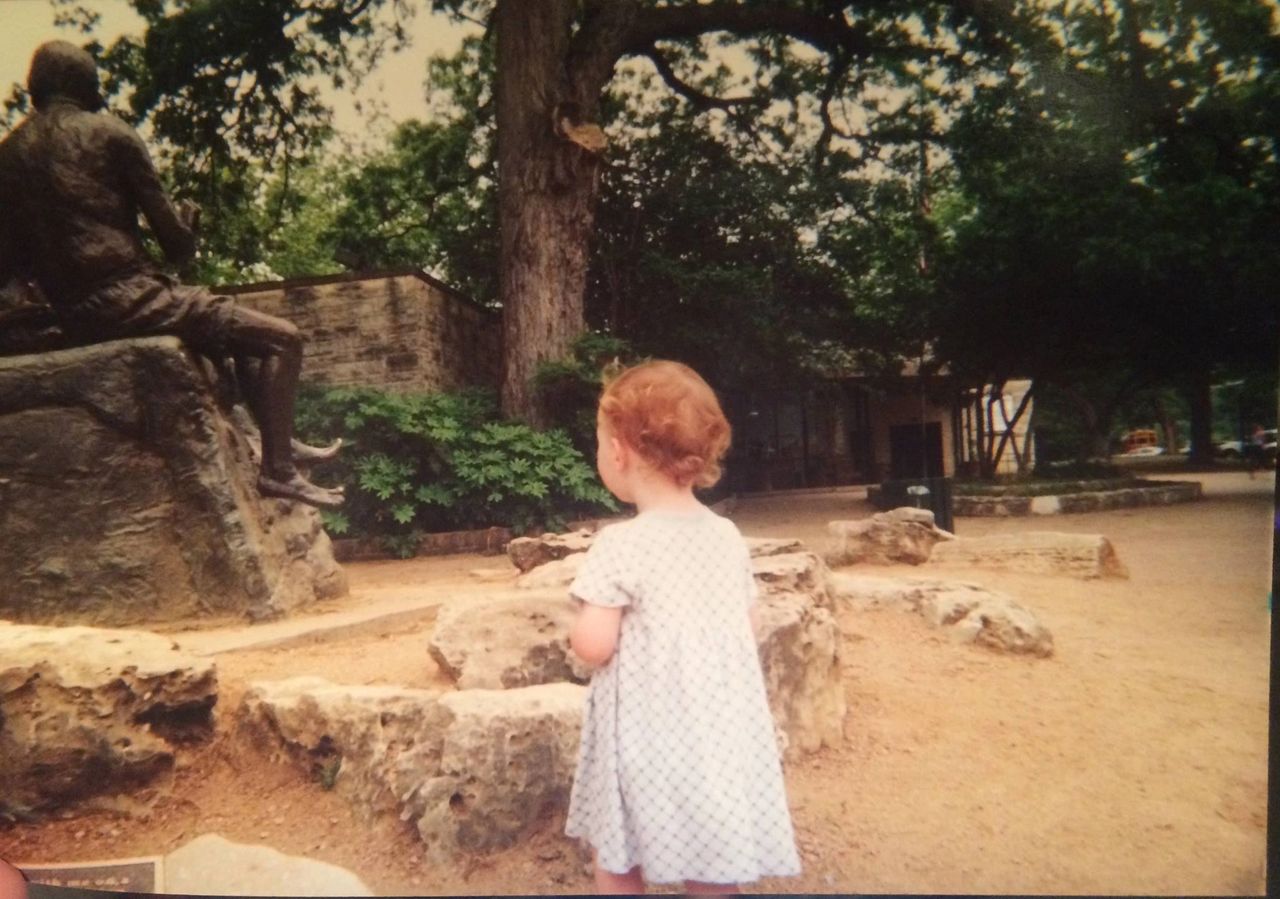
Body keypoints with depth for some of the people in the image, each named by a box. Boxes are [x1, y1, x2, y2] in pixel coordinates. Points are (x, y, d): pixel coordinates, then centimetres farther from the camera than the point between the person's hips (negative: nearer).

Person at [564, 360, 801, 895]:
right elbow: (749, 629, 10)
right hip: (722, 733, 5)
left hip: (649, 737, -5)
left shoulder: (620, 545, -16)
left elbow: (593, 645, -18)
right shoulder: (728, 536, 1)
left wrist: (576, 629, 3)